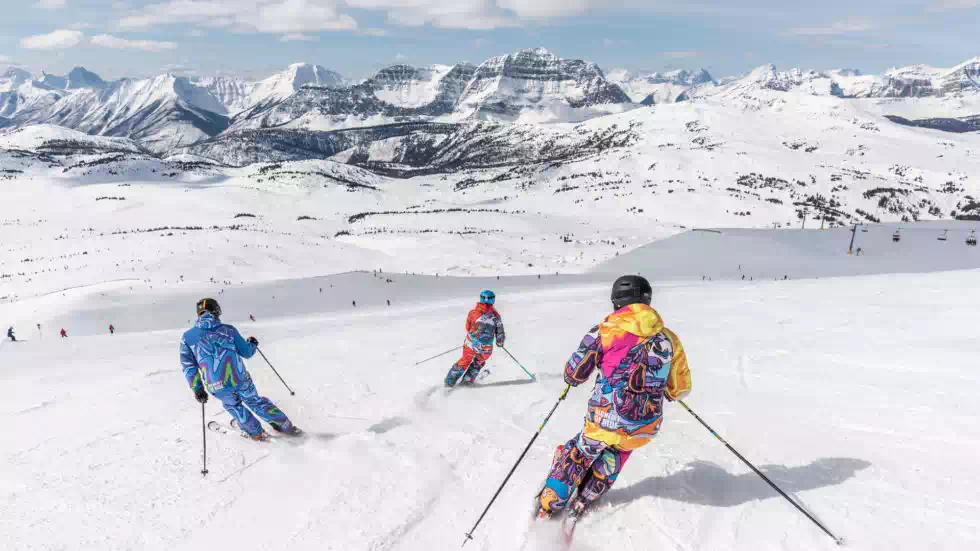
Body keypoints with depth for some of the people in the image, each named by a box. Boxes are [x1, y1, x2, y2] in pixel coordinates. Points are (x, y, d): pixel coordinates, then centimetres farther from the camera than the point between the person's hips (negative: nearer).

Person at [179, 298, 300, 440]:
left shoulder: (187, 337, 4)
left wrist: (197, 389, 10)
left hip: (218, 387, 0)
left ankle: (255, 432, 37)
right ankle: (286, 426, 30)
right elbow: (246, 352, 8)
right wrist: (253, 344, 29)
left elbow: (188, 367, 3)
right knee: (256, 402, 25)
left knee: (232, 405, 32)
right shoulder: (227, 330, 2)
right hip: (240, 379, 0)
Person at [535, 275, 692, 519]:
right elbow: (679, 390, 8)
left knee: (577, 455, 25)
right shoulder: (669, 339, 0)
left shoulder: (605, 332, -9)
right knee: (616, 453, 33)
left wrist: (572, 377, 20)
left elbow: (574, 375, -3)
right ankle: (582, 503, 35)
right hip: (646, 430, 3)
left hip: (605, 423, -3)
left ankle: (548, 507, 30)